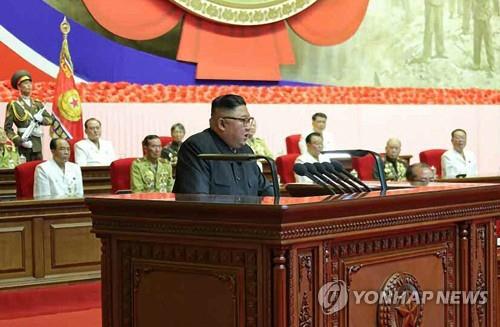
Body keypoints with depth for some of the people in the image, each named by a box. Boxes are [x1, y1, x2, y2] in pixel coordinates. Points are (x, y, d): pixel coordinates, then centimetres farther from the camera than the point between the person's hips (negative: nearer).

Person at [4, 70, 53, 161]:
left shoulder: (37, 104, 15)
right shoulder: (13, 105, -1)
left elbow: (50, 119, 16)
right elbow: (8, 128, -5)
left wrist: (41, 119, -6)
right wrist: (20, 141, -16)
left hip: (37, 144, 5)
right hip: (23, 146, -5)